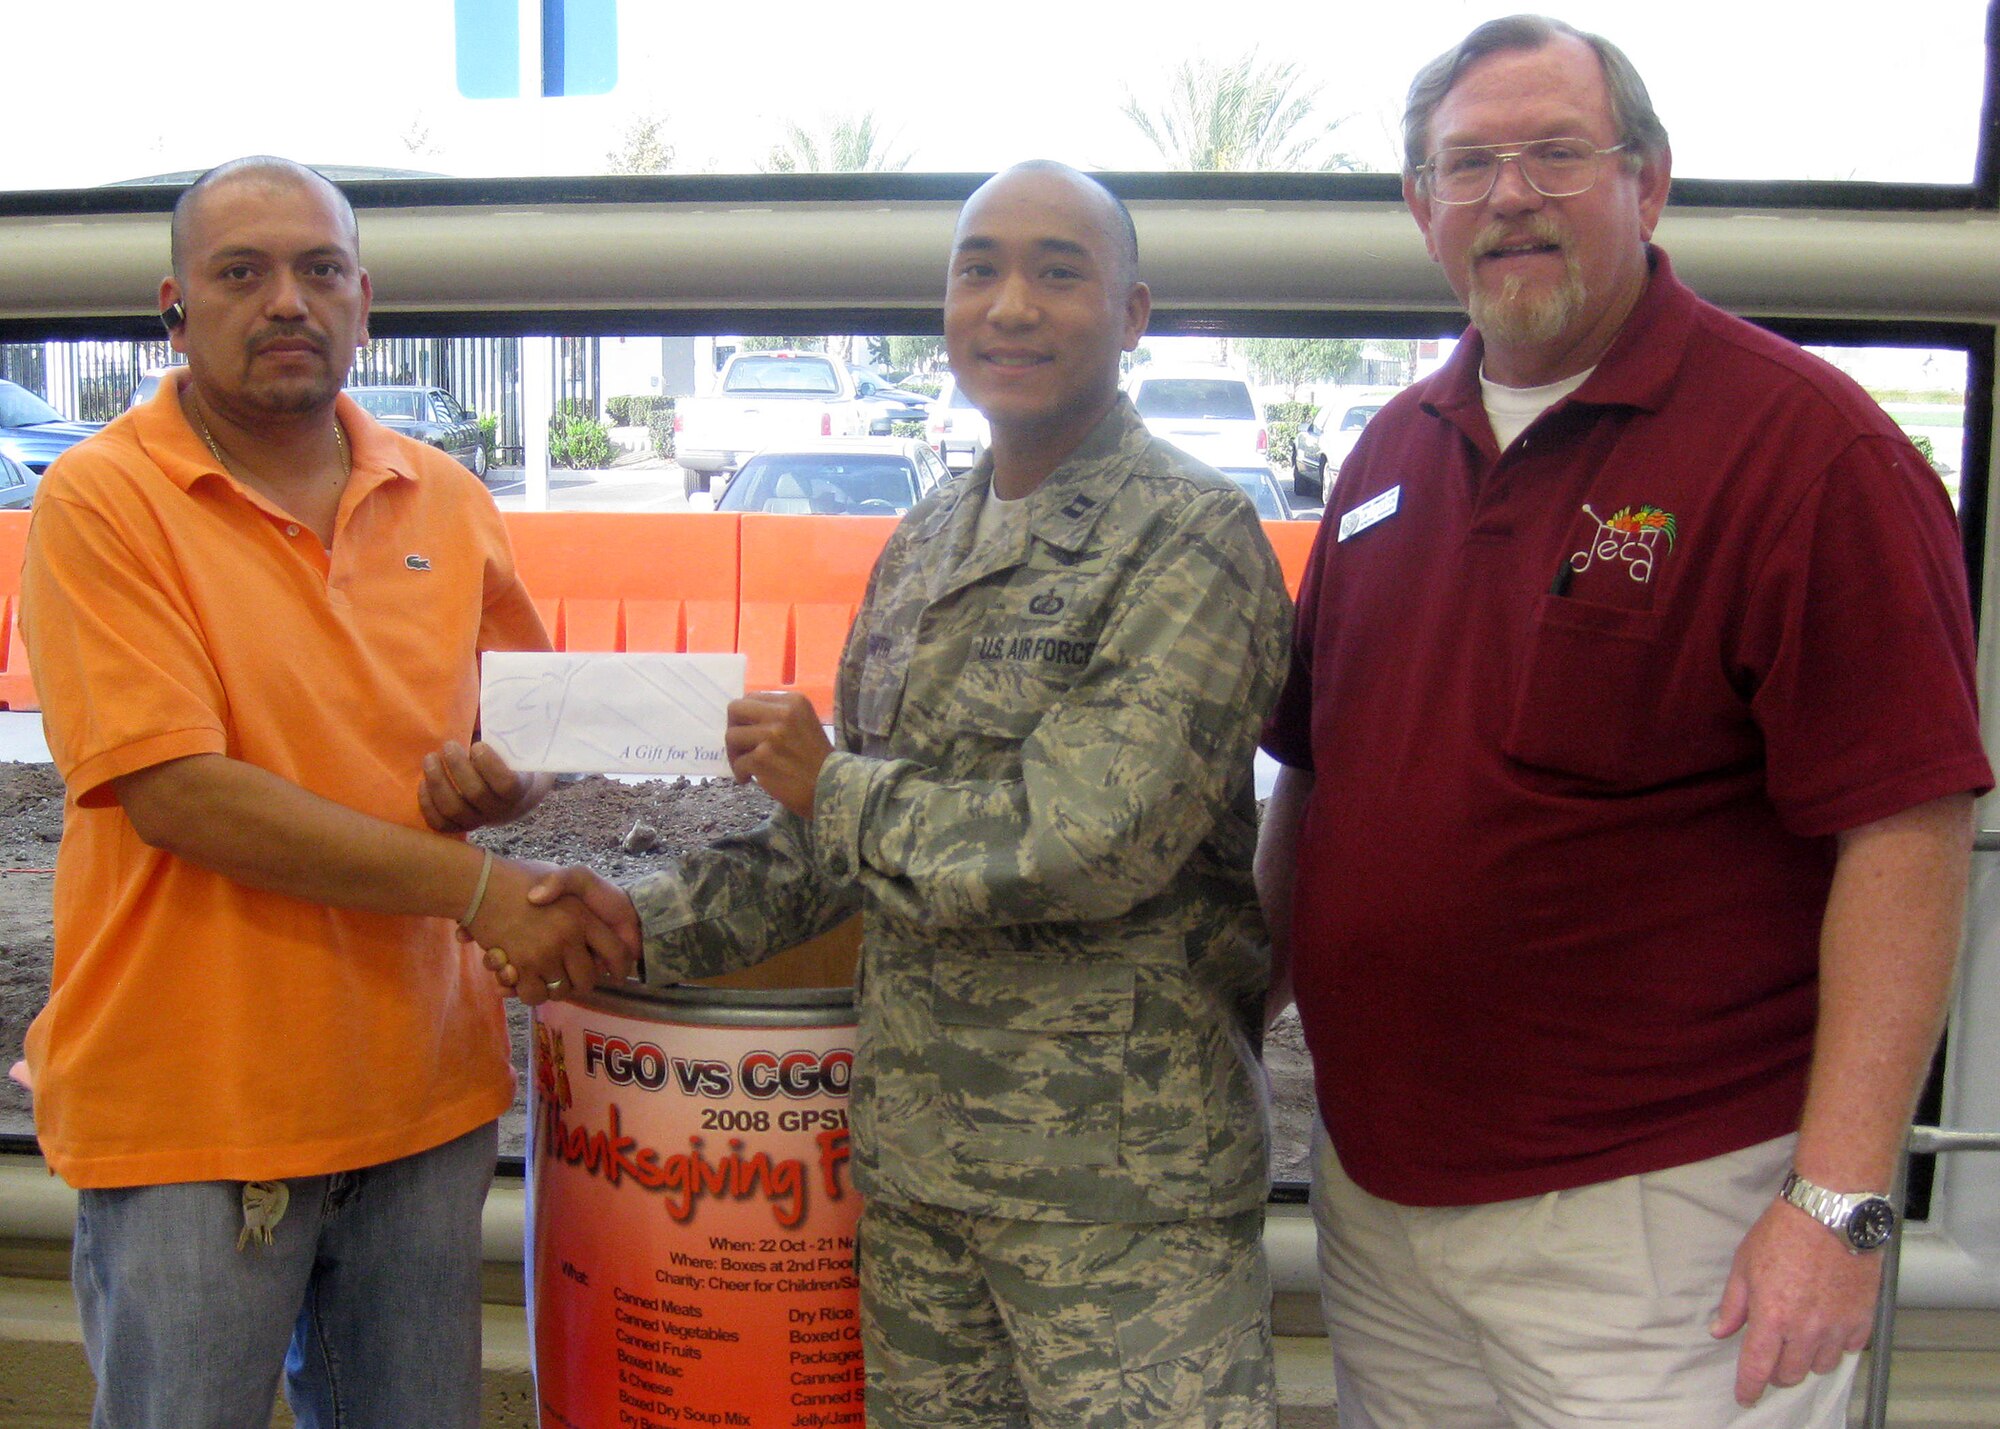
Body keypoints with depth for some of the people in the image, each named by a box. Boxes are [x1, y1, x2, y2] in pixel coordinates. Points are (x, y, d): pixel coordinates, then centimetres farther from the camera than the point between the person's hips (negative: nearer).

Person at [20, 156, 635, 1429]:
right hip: (190, 1111, -4)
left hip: (423, 1091, 4)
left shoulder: (449, 501, 6)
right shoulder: (102, 499, -8)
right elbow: (174, 794, -17)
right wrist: (475, 883, -19)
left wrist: (509, 779, -6)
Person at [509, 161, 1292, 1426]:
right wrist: (648, 928, 8)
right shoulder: (922, 546, 12)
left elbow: (1085, 843, -22)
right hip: (911, 1153, 7)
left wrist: (829, 783, -10)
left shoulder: (1191, 537, -12)